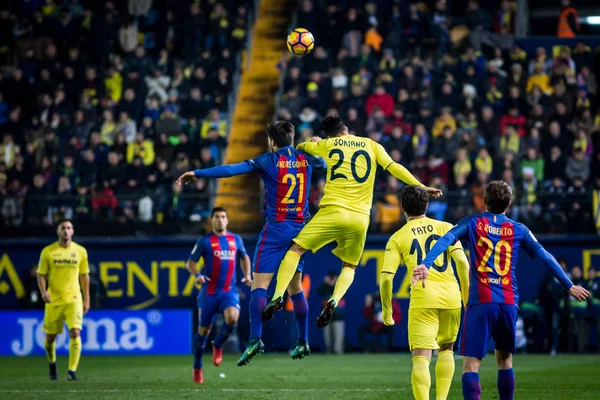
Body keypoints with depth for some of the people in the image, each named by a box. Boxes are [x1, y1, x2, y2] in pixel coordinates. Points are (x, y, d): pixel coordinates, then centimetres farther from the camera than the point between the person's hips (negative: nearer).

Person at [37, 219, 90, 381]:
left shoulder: (80, 251, 4)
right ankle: (52, 363, 37)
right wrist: (43, 292, -15)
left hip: (73, 299, 0)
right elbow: (41, 275, 3)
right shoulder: (48, 251, 0)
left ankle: (72, 370, -15)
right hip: (54, 300, 0)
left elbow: (84, 275, 12)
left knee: (75, 332, -19)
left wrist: (86, 299, 11)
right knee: (50, 337, 7)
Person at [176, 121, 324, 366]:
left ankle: (255, 339, -21)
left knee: (259, 284, -7)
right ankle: (302, 342, 16)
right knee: (295, 287, 15)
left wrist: (198, 174, -17)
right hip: (299, 230, 5)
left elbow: (233, 169, -17)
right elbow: (324, 162, 32)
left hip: (275, 228, -5)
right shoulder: (306, 159, 8)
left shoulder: (269, 160, -7)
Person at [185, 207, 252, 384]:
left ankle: (218, 346, 2)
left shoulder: (236, 239, 9)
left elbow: (244, 257, 25)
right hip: (209, 292, -2)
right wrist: (197, 275, -20)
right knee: (204, 330, 4)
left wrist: (247, 275, 10)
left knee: (232, 317, -27)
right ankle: (197, 368, 22)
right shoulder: (205, 241, -1)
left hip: (229, 291, 2)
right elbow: (190, 262, 0)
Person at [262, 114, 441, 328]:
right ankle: (334, 300, -11)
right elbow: (394, 168, 4)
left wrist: (313, 143, 54)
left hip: (333, 211, -2)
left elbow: (301, 147, 32)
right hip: (360, 217, 2)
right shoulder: (371, 145, 12)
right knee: (349, 266, 17)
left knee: (296, 249, 8)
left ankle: (278, 296, -11)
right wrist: (421, 187, 7)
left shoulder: (327, 145, 12)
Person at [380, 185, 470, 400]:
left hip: (422, 298, -2)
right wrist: (467, 296, 5)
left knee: (421, 358, -5)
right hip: (451, 295, 2)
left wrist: (387, 310, 11)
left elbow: (386, 278, -1)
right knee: (446, 349, 23)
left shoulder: (397, 238, 6)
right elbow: (462, 262, -3)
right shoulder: (445, 227, 8)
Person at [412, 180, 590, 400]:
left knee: (471, 364, -6)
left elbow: (445, 240, -10)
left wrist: (425, 264, -21)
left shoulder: (472, 223, 6)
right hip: (508, 303, 3)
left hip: (480, 302, -2)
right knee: (505, 360, 20)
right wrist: (569, 286, 19)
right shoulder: (519, 230, 10)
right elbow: (545, 257, 11)